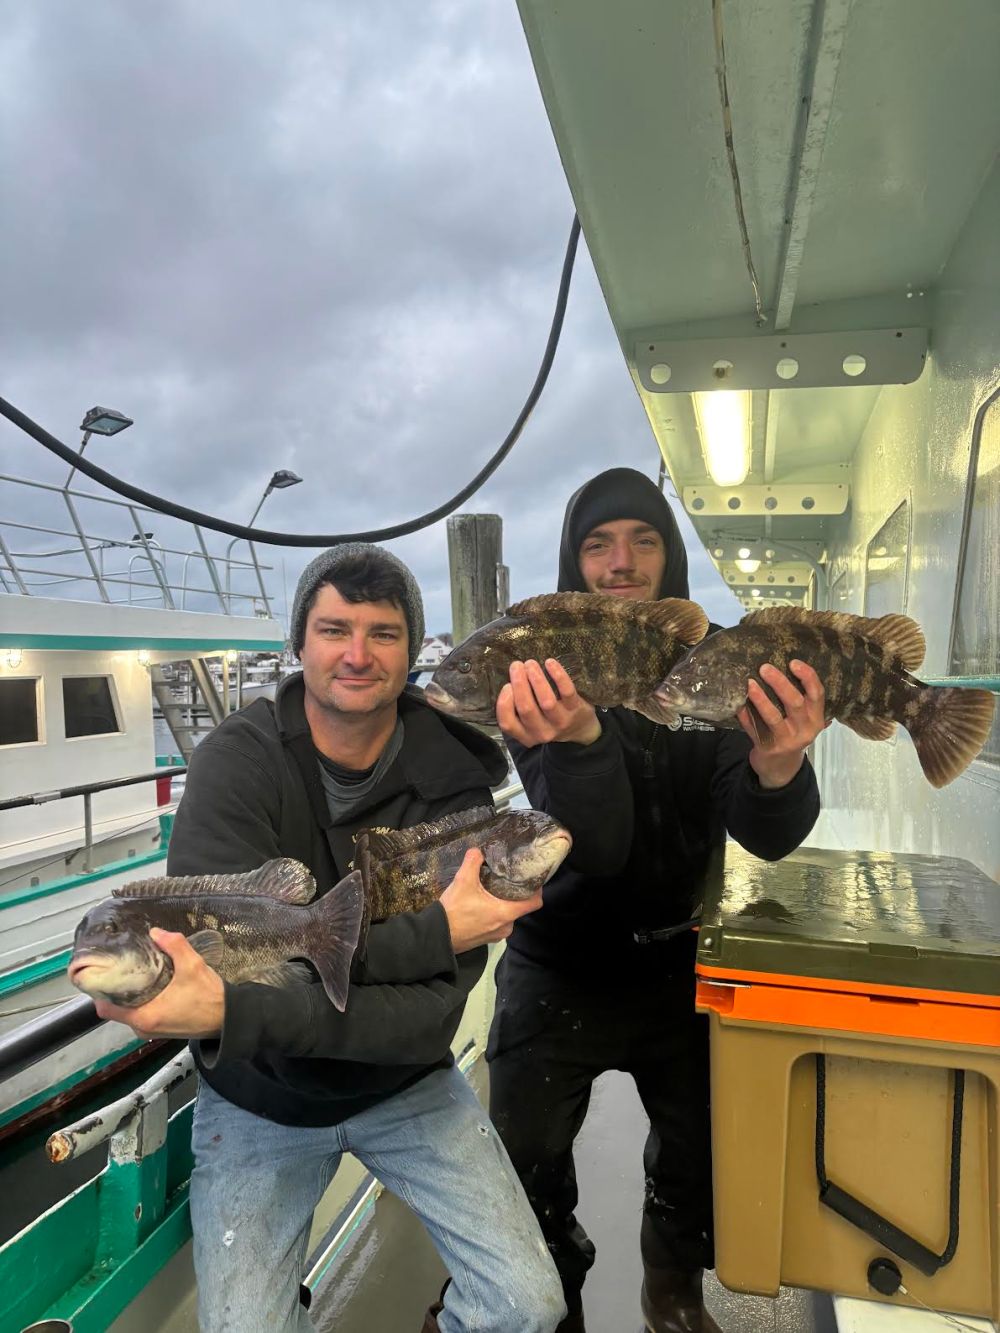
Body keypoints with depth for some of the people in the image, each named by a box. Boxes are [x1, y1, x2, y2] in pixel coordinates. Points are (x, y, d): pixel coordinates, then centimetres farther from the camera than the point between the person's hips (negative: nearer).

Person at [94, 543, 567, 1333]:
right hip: (259, 1099, 0)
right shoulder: (236, 761, -20)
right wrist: (434, 930, -35)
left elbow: (431, 1009, -26)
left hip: (405, 1086, 1)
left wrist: (232, 1013, -42)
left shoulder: (452, 781, -18)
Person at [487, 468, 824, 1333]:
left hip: (679, 961, 2)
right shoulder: (547, 676, -14)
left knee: (700, 1158, 16)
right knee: (527, 1165, 7)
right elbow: (596, 846, -27)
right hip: (561, 965, -1)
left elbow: (769, 839, -17)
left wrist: (779, 767, -40)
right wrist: (577, 738, -48)